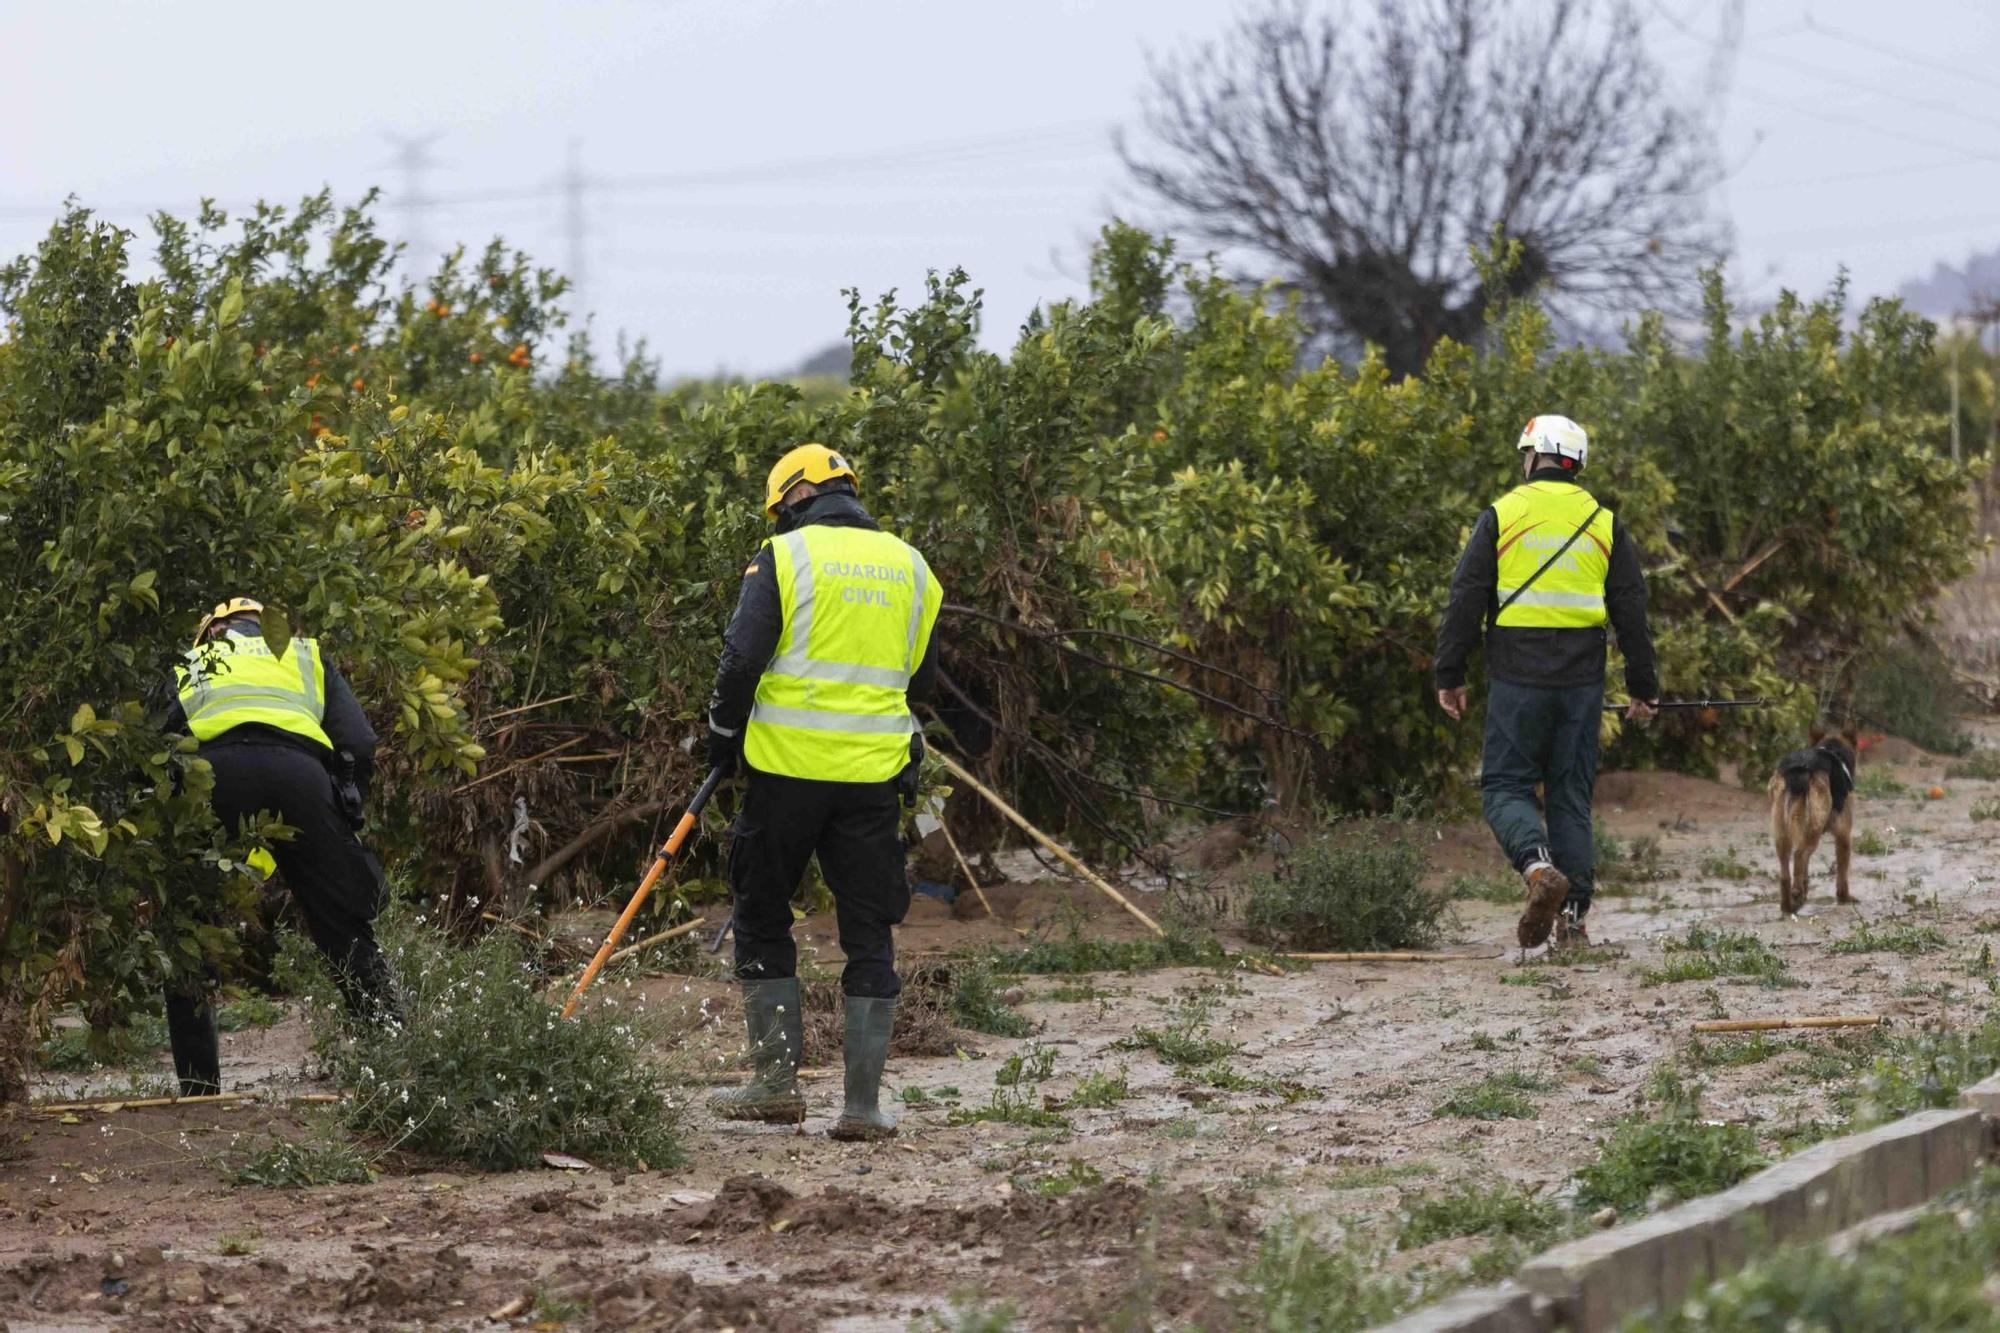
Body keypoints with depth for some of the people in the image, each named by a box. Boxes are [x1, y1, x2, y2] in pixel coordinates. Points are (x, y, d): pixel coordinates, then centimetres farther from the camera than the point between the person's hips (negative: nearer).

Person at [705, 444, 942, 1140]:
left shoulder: (785, 556, -4)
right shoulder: (910, 566, 11)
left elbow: (742, 657, -10)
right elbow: (922, 678, 18)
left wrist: (724, 736, 3)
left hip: (788, 765, -3)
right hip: (875, 776, 3)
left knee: (763, 921, 12)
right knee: (869, 934, 8)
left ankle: (777, 1083, 9)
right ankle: (863, 1103, 4)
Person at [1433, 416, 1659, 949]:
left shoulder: (1502, 516, -1)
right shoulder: (1604, 523, 9)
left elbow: (1466, 600, -2)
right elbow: (1631, 610, 10)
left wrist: (1449, 675, 4)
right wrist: (1642, 686, 17)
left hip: (1517, 679, -3)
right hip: (1581, 680, 3)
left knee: (1505, 785, 3)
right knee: (1572, 795, 9)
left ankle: (1539, 866, -25)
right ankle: (1574, 916, 4)